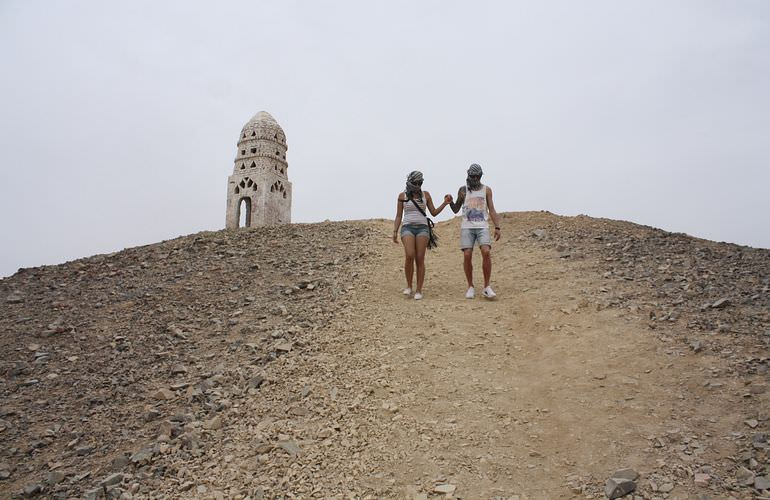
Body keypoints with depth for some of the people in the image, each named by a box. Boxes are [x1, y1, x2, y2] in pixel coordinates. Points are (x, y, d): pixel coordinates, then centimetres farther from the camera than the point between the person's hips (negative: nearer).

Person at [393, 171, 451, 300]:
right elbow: (399, 216, 9)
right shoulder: (402, 196, 7)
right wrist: (395, 232, 1)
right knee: (409, 256, -21)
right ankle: (409, 286, -3)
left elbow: (434, 213, 12)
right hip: (408, 228, -1)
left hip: (422, 228, 1)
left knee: (420, 259, -6)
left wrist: (445, 203, 0)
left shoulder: (425, 194, 11)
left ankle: (419, 290, 1)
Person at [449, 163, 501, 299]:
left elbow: (492, 210, 10)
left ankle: (486, 287, -10)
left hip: (482, 227, 0)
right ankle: (470, 287, 5)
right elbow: (456, 209, 15)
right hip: (467, 227, 0)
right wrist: (450, 202, -6)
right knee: (467, 256, -10)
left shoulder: (486, 190, 12)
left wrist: (497, 227, 1)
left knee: (486, 252, -18)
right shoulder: (463, 190, 11)